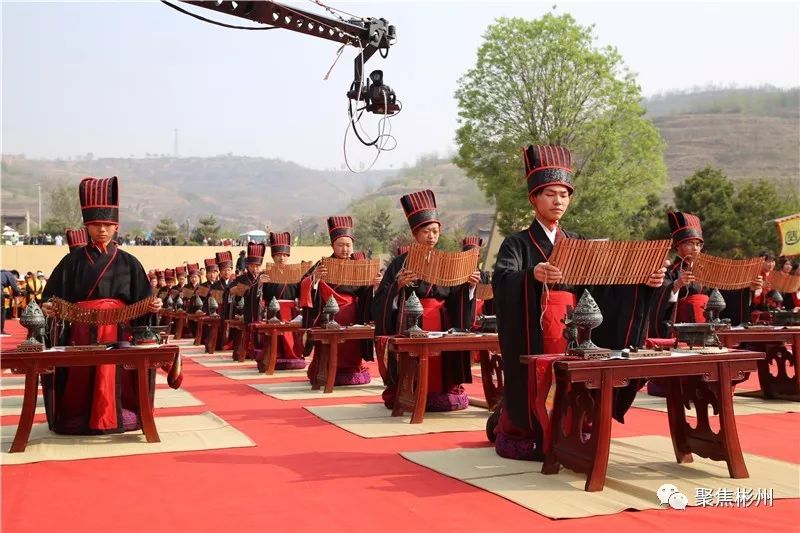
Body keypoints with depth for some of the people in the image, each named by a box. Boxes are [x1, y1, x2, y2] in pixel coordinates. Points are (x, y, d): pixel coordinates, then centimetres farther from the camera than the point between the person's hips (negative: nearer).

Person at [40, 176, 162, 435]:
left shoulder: (128, 263, 6)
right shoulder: (73, 261, 6)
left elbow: (141, 304, 6)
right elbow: (53, 299, 4)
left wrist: (153, 305, -14)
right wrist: (48, 308, -16)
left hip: (117, 333, 0)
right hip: (81, 334, 0)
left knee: (113, 381, -2)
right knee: (81, 379, 1)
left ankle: (111, 418, 13)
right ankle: (78, 420, 17)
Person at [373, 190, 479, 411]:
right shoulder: (401, 263, 3)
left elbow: (457, 303, 10)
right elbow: (382, 302, -5)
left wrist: (469, 286, -8)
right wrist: (398, 285, -22)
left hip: (443, 325, 3)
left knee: (439, 359, -7)